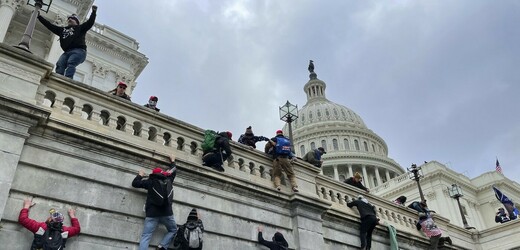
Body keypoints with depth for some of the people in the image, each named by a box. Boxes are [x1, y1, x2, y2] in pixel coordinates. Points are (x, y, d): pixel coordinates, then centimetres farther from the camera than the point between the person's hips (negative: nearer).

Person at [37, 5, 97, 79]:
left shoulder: (80, 28, 20)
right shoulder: (62, 29, 32)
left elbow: (90, 22, 7)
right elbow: (49, 25, 34)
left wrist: (94, 12, -4)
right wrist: (39, 16, 33)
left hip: (79, 51, -5)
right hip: (67, 52, 5)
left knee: (70, 64, -30)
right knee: (60, 65, -22)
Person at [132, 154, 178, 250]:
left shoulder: (150, 182, 8)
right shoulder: (168, 180, 14)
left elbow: (135, 183, 14)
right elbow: (174, 171, 33)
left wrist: (140, 175, 32)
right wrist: (172, 161, 50)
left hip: (152, 214, -1)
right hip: (167, 213, 1)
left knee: (145, 236, -5)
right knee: (173, 230, 21)